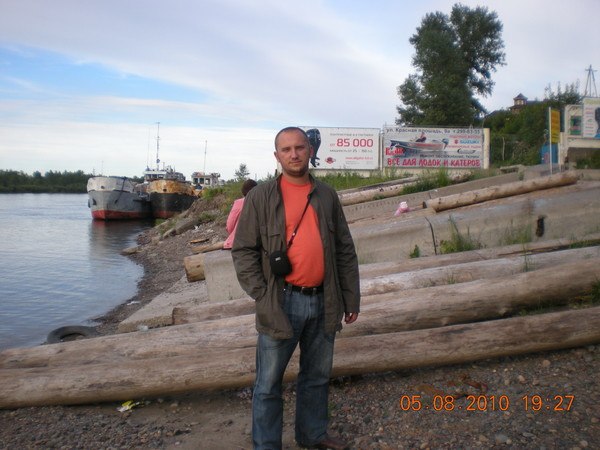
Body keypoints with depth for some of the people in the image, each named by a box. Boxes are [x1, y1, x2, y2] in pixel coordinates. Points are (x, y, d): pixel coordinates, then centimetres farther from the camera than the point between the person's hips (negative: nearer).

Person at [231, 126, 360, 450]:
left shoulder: (327, 196, 8)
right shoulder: (261, 197, -3)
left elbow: (345, 251, 10)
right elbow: (243, 250, -4)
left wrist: (351, 298, 8)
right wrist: (262, 296, -11)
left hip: (323, 302, 4)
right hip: (282, 303, -4)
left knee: (317, 375, 18)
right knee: (269, 382, 6)